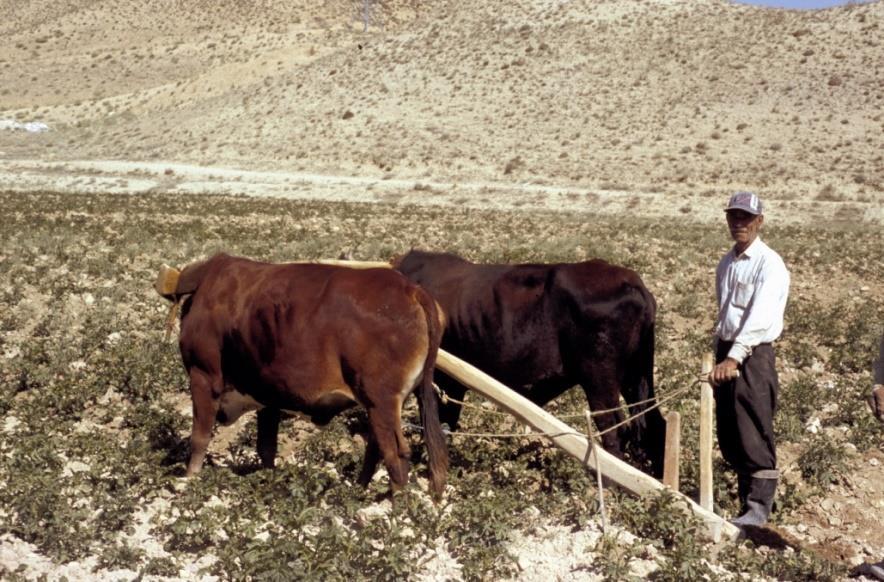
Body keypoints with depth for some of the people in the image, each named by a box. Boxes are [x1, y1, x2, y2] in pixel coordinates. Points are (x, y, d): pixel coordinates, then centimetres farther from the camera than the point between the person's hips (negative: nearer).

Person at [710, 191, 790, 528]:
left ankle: (758, 508, -2)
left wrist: (734, 358, -32)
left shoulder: (769, 264, -11)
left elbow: (759, 317, -23)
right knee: (728, 436, 12)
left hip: (753, 355, -8)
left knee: (754, 434, -7)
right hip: (725, 352, 8)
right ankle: (745, 493, 25)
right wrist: (718, 355, 15)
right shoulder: (726, 264, 14)